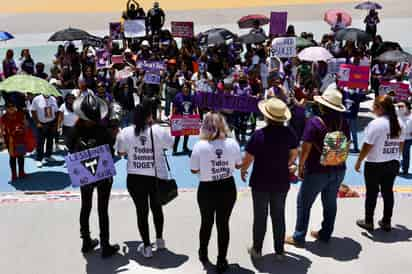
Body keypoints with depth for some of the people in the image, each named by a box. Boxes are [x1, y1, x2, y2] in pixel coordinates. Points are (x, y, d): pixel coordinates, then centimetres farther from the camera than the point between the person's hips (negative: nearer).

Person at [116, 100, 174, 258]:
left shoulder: (126, 132, -8)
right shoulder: (159, 131, -11)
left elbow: (121, 152, 4)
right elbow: (170, 145, 6)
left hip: (134, 178, 0)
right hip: (156, 177, 1)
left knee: (141, 211, 9)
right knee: (156, 208, 21)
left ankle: (147, 247, 14)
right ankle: (159, 239, 36)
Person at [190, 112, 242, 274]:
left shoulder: (199, 146, -17)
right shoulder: (232, 143, -11)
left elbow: (194, 170, -7)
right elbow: (239, 165, 3)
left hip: (207, 190, -1)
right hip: (228, 188, 1)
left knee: (206, 222, 21)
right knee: (223, 224, 13)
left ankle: (203, 254, 42)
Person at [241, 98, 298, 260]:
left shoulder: (259, 135, -21)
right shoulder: (289, 133, -10)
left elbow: (248, 159, -15)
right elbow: (294, 154, 4)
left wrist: (243, 171, 5)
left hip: (261, 183, -3)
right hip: (281, 182, 3)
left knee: (260, 217, 13)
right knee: (279, 216, 16)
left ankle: (257, 250, 26)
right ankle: (279, 250, 27)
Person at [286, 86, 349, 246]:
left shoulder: (314, 122, -18)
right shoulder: (343, 122, -2)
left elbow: (306, 148, -17)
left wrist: (300, 167, -6)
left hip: (317, 171, -5)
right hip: (338, 170, 5)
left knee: (304, 203, 7)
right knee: (330, 203, 17)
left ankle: (299, 237, 12)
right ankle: (325, 234, 29)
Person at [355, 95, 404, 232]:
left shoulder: (375, 123, -18)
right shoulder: (398, 123, 3)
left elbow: (367, 146, -17)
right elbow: (401, 144, 11)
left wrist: (358, 162, -7)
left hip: (375, 164, -6)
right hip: (393, 163, 6)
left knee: (372, 193, 7)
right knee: (388, 192, 14)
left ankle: (368, 222, 17)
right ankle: (386, 222, 22)